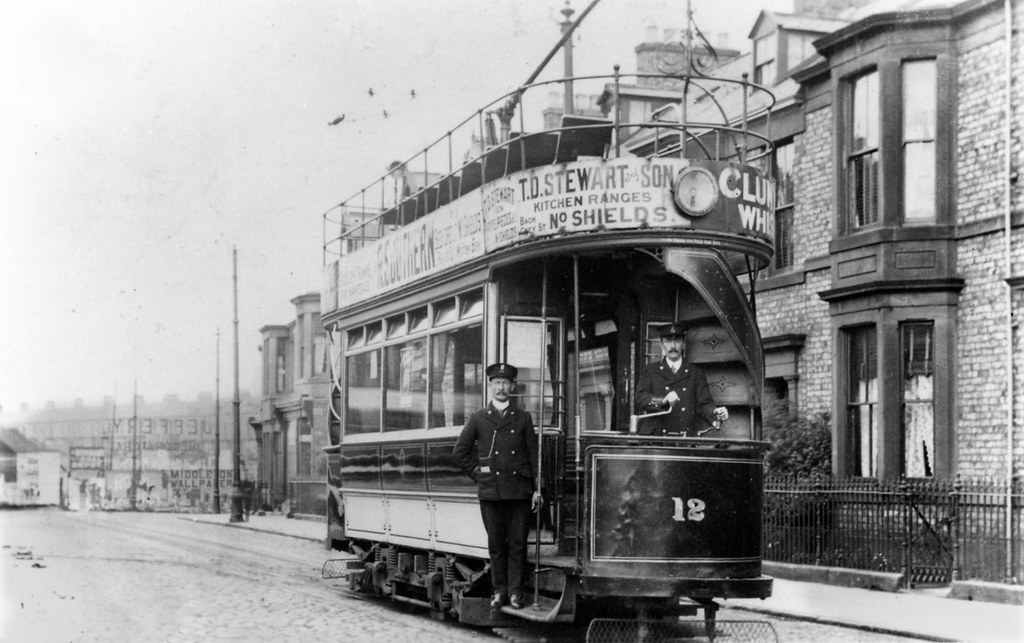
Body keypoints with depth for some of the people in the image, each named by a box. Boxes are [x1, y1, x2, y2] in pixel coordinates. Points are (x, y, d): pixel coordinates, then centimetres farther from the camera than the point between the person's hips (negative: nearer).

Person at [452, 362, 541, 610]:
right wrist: (477, 474, 5)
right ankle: (499, 591, 12)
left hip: (519, 490, 0)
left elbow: (534, 455, 6)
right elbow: (459, 452, 11)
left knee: (517, 543, 0)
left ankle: (515, 592, 6)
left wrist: (537, 489, 0)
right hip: (490, 492, 0)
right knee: (496, 544, 5)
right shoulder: (478, 419, 7)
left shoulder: (523, 419, 8)